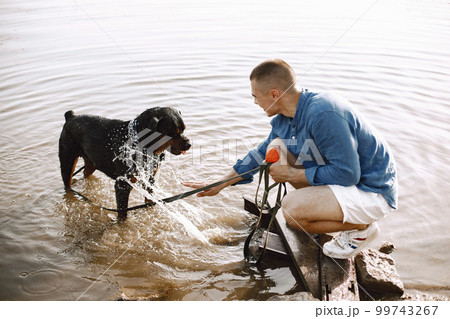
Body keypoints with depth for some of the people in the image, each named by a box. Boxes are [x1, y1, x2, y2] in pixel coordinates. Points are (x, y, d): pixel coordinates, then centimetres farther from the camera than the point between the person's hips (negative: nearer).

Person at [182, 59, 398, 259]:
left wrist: (290, 174, -20)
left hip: (372, 190, -8)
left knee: (292, 208, -27)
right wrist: (219, 185, 14)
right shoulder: (283, 119, -2)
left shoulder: (323, 115, -30)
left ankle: (362, 227, -1)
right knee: (276, 148, 2)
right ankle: (326, 205, 9)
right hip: (340, 174, 9)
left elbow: (348, 173, -30)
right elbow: (261, 153, 12)